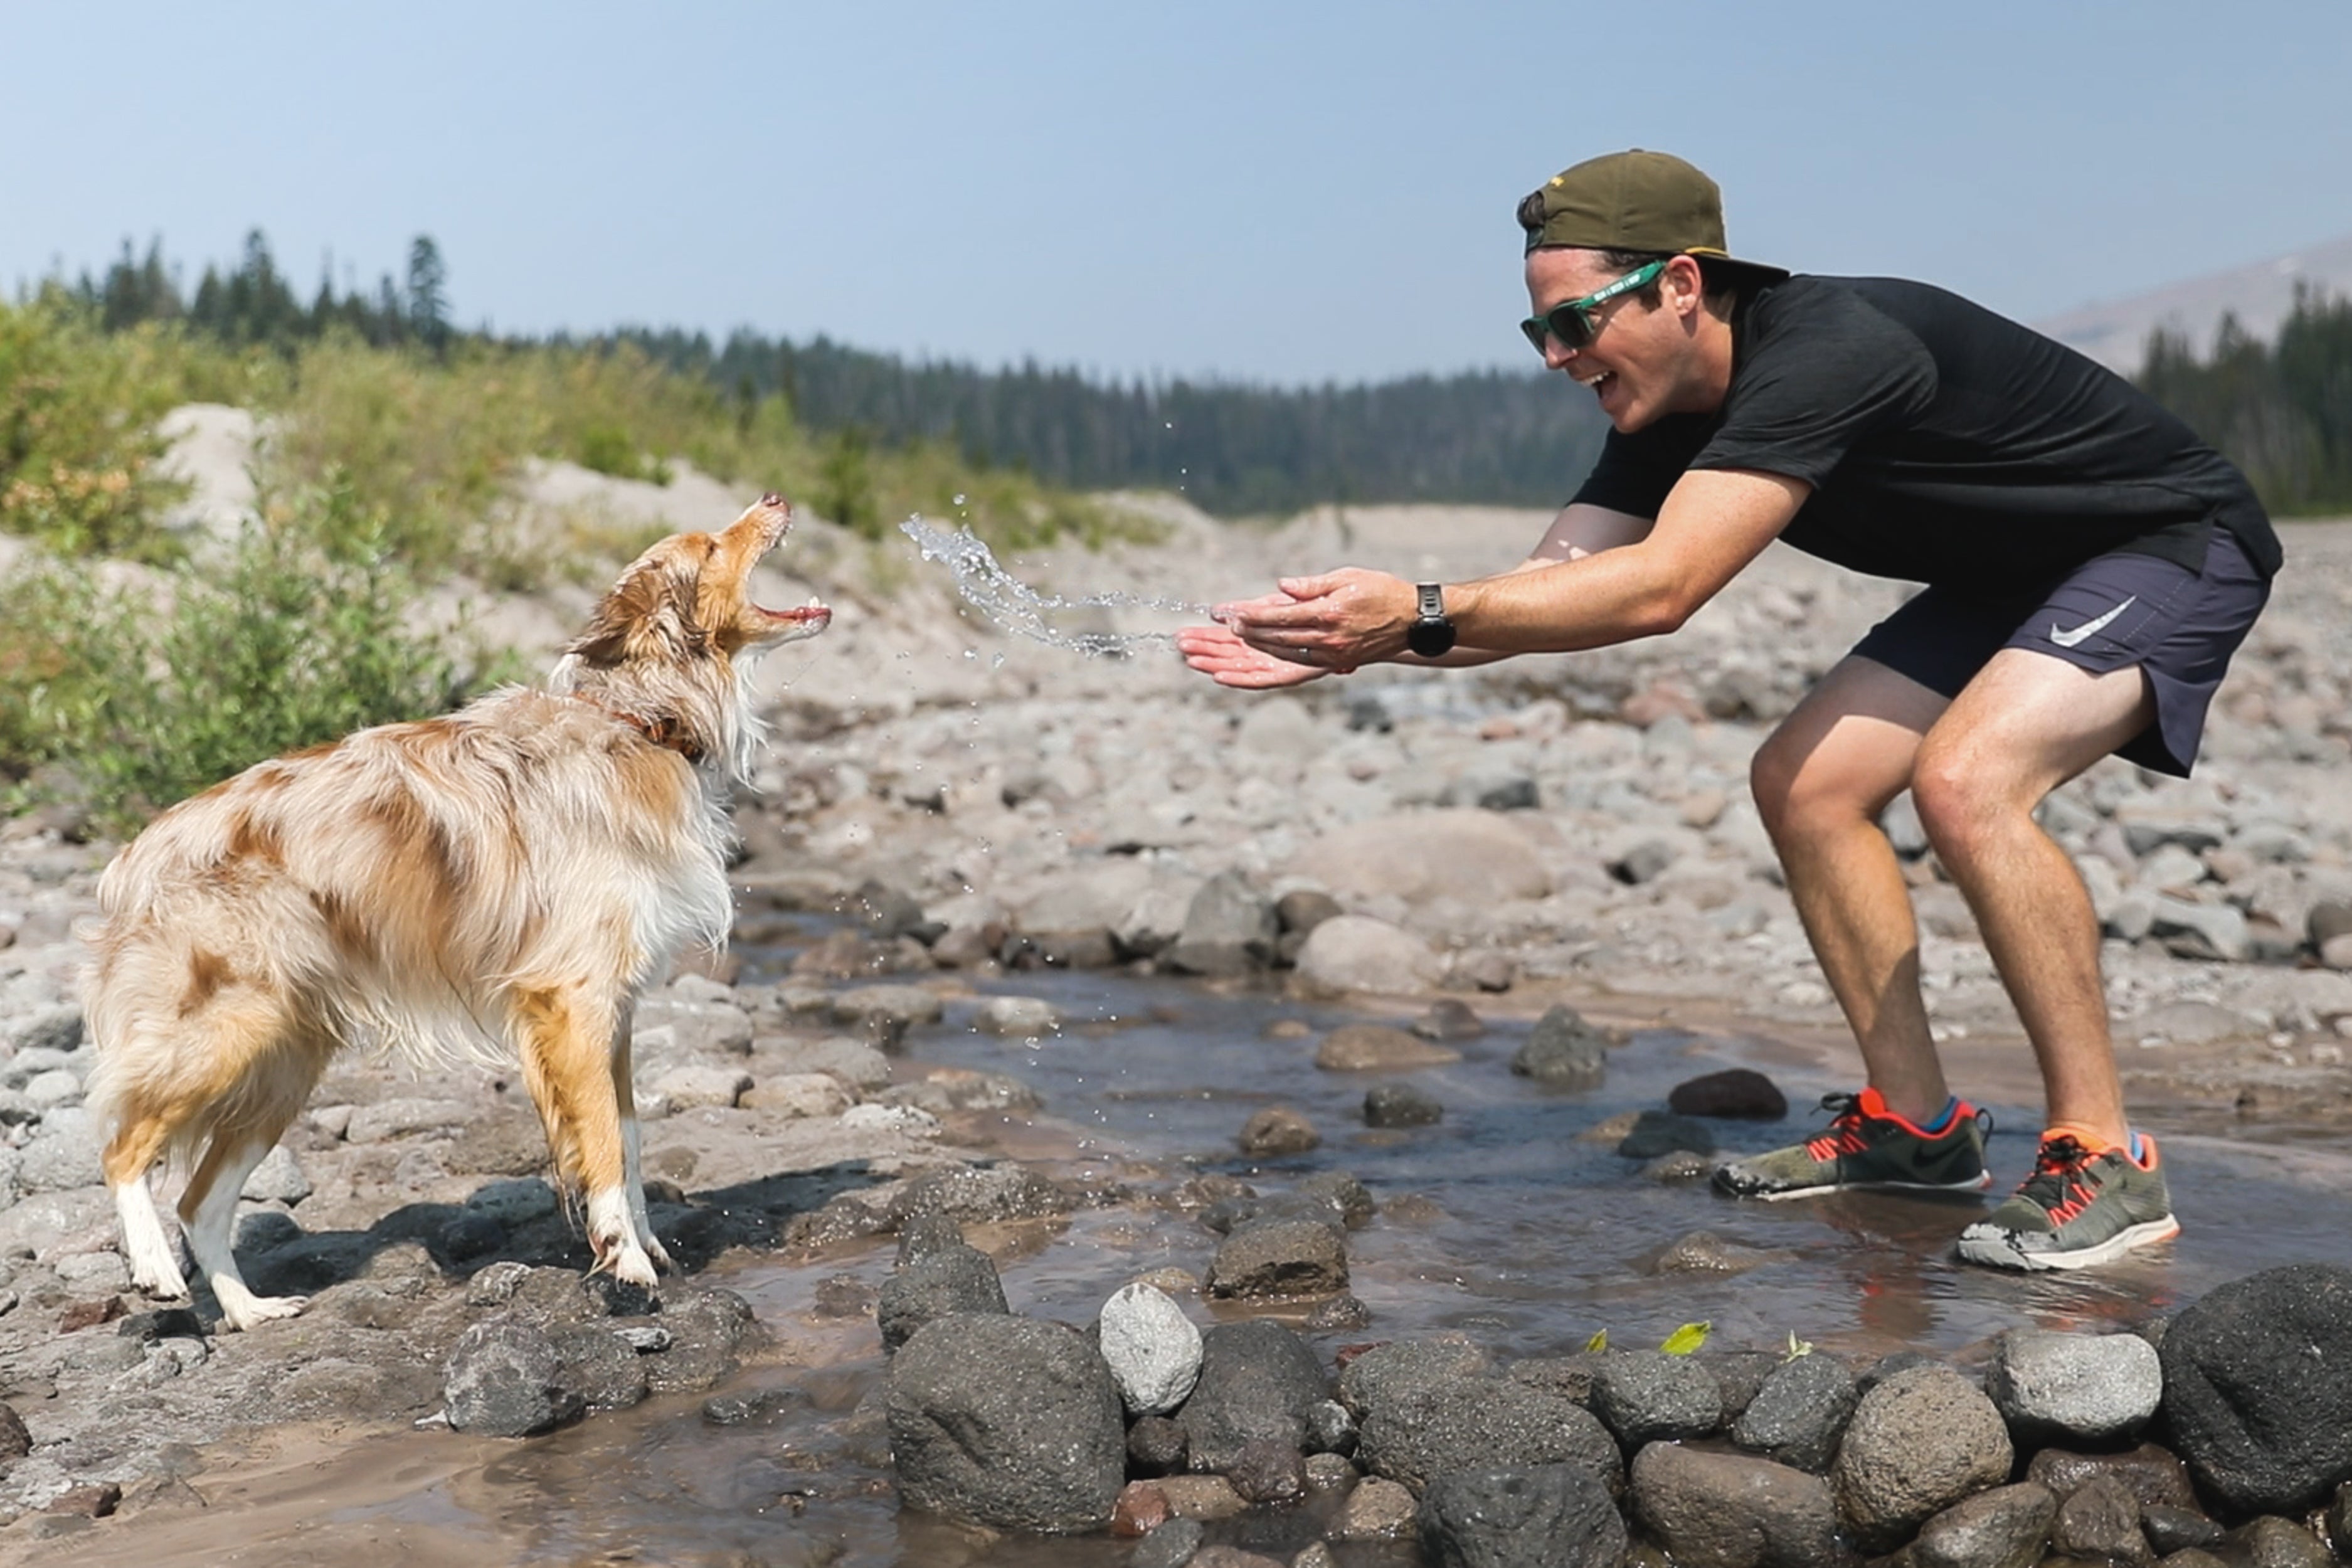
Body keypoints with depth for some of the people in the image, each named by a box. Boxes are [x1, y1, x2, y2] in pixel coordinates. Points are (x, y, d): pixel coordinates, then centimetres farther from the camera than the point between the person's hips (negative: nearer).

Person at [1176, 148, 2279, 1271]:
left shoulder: (1827, 353, -34)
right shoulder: (1669, 417, -5)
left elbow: (1657, 589, -42)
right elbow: (1546, 588, -6)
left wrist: (1420, 611, -41)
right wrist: (1344, 647, -18)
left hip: (2174, 546, -9)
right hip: (2012, 577, 9)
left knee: (1964, 779, -30)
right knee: (1801, 781, 1)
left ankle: (2104, 1159, -18)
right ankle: (1916, 1126, 10)